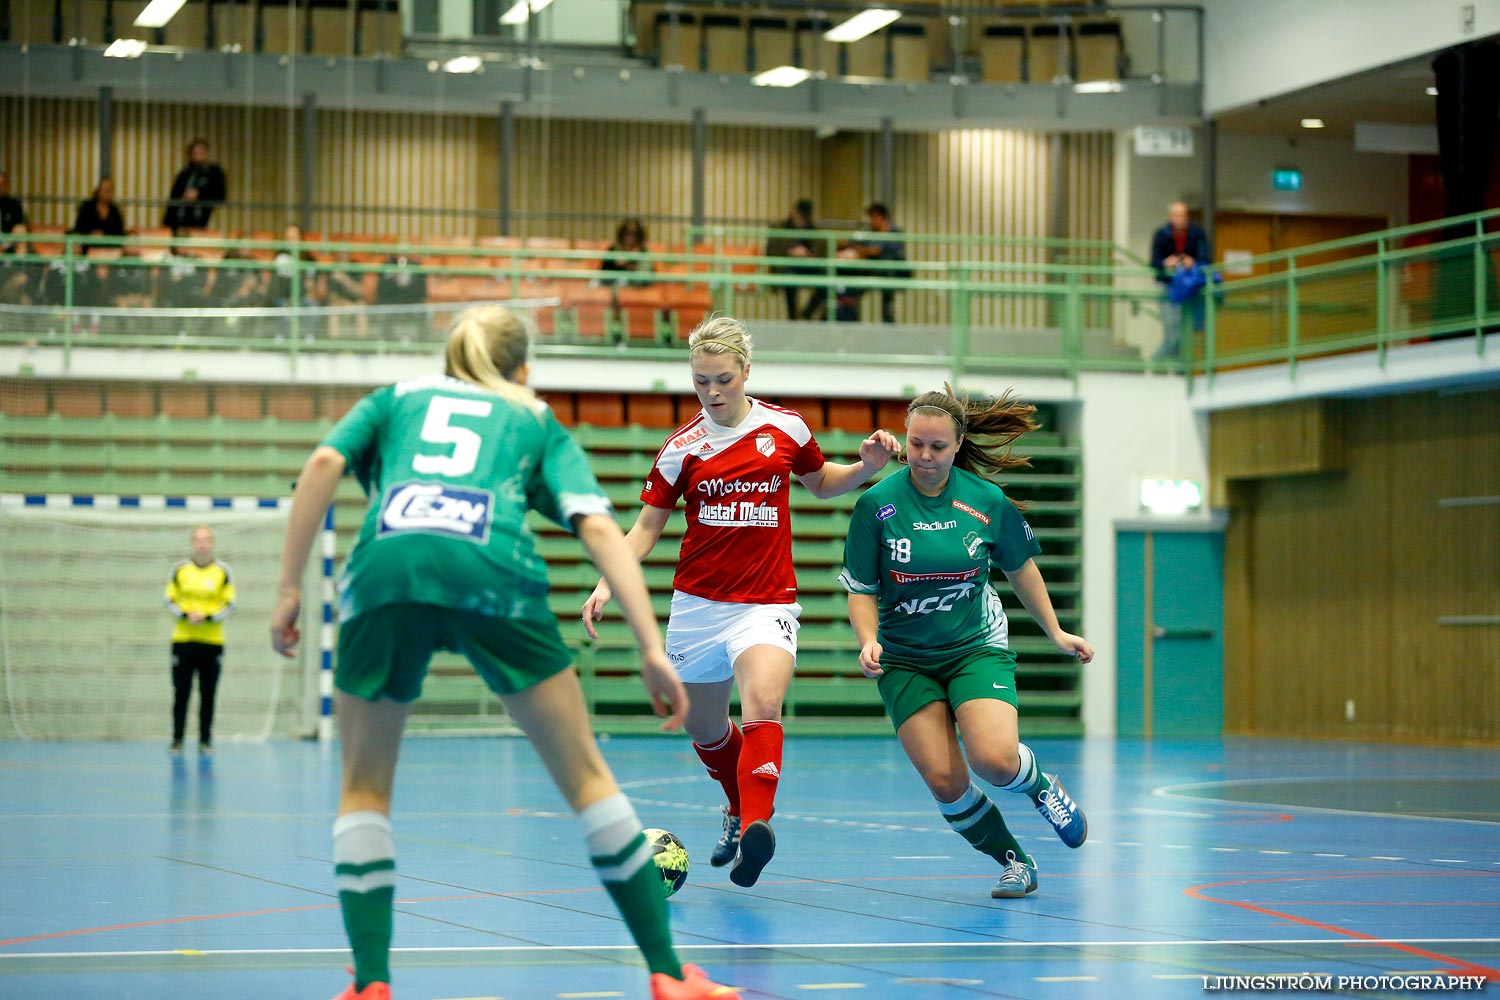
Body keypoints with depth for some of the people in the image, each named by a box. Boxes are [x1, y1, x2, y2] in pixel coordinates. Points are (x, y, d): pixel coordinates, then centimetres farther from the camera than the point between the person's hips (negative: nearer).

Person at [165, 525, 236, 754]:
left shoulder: (223, 572, 2)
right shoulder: (180, 570, 4)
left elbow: (229, 605, 1)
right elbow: (170, 601, 6)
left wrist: (207, 617, -14)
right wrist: (186, 615, -13)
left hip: (212, 641, 0)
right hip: (183, 640, 0)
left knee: (208, 694, 2)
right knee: (181, 692, 0)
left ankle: (205, 739, 8)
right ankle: (177, 739, 6)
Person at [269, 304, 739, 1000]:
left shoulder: (393, 399, 33)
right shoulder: (538, 422, 29)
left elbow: (323, 464, 12)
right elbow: (597, 526, 12)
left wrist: (290, 590, 11)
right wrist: (651, 649, 6)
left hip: (384, 567, 1)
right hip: (493, 575, -1)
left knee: (364, 787, 19)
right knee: (585, 775, 12)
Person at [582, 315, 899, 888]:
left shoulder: (785, 427, 1)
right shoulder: (683, 447, -1)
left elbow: (821, 483, 20)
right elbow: (647, 525, 5)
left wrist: (867, 467, 0)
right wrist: (608, 583, -8)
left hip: (767, 602, -2)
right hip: (698, 602, 2)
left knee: (763, 704, -27)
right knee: (704, 727, 13)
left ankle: (756, 827, -41)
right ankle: (739, 810, 42)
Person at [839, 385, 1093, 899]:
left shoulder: (986, 500, -7)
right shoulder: (876, 504, -11)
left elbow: (1020, 567, 10)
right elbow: (862, 589, -4)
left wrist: (1055, 631, 15)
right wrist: (868, 641, -22)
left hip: (977, 648, 0)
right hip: (904, 660, 1)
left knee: (994, 760, -23)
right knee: (943, 779, -10)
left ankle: (1040, 785, 14)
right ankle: (1014, 861, 14)